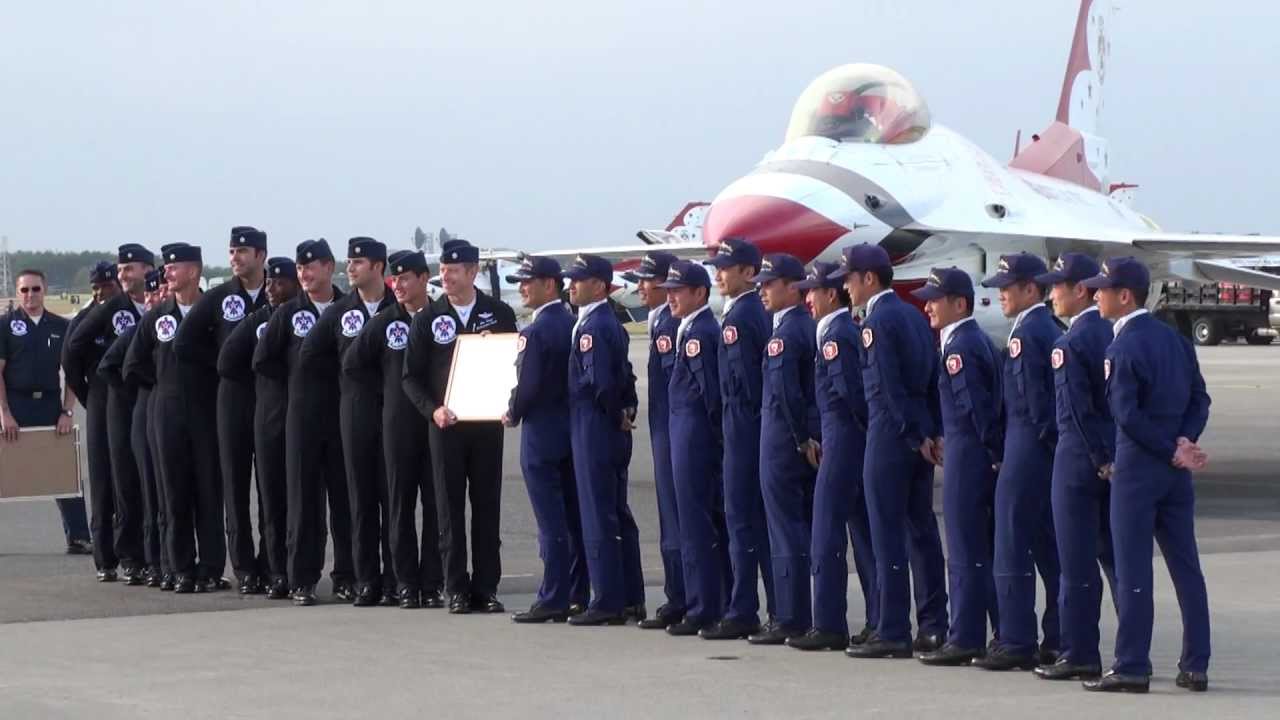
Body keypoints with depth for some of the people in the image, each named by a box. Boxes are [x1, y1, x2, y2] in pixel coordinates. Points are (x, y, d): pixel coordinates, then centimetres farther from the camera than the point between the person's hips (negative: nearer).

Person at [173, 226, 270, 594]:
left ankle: (271, 563, 8)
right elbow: (183, 344, 3)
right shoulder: (216, 299, 4)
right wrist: (224, 362, 0)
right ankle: (244, 568, 5)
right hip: (233, 397, 1)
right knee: (235, 485, 1)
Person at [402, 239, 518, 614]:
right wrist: (433, 410, -11)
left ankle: (486, 587, 8)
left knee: (487, 506, 3)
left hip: (487, 424, 0)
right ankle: (457, 589, 6)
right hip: (445, 425, 0)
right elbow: (411, 376, 5)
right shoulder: (427, 319, 4)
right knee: (450, 508, 1)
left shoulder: (500, 314, 4)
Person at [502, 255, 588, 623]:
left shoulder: (535, 333, -17)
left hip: (542, 434, -7)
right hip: (574, 430, 7)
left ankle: (553, 599, -4)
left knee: (551, 521, -5)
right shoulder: (574, 324, 5)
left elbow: (527, 386, -19)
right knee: (574, 518, 10)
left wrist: (513, 414, -1)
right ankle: (577, 595, 14)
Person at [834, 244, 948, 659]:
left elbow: (891, 386, -18)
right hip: (919, 435, 9)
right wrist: (931, 433, 10)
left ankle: (893, 633, -4)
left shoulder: (878, 321, -13)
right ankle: (933, 628, 13)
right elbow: (931, 380, 13)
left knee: (888, 535, -5)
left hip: (891, 435, -9)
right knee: (922, 531, 11)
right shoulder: (914, 316, 14)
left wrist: (916, 436, -13)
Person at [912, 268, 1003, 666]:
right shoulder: (978, 339, 14)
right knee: (990, 549, 12)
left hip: (967, 455, -10)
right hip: (983, 456, 10)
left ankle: (965, 639, -1)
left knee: (966, 551, -4)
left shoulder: (959, 346, -16)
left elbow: (976, 405, -20)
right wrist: (996, 452, 14)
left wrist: (994, 451, -13)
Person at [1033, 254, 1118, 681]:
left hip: (1080, 456, -7)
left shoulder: (1069, 344, -14)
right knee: (1117, 555, 12)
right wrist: (1111, 456, 11)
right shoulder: (1114, 333, 8)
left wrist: (1100, 458, -10)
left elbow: (1079, 409, -17)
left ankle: (1080, 655, 2)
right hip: (1116, 454, 8)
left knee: (1077, 561, -1)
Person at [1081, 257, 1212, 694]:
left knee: (1133, 573, -3)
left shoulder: (1123, 347, -13)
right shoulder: (1175, 339, 10)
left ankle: (1131, 669, -1)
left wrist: (1175, 451, -11)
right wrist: (1183, 443, -3)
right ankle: (1195, 666, 10)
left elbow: (1126, 414, -19)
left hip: (1137, 469, -7)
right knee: (1186, 568, 8)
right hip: (1174, 474, 7)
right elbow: (1200, 400, 9)